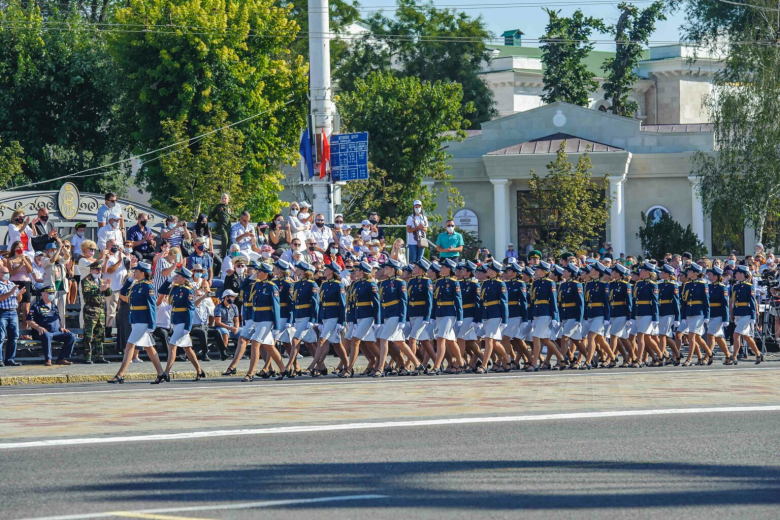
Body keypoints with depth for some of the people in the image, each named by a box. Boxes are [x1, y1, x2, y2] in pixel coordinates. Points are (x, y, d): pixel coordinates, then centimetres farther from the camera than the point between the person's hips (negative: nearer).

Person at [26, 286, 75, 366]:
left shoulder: (55, 306, 25)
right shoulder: (37, 306, 4)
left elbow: (59, 319, 34)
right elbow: (29, 321, -4)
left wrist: (61, 327, 13)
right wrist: (38, 328, -18)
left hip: (56, 332, 6)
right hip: (43, 332, -6)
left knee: (71, 336, -14)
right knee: (46, 336, -42)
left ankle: (61, 359, -12)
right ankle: (48, 359, -32)